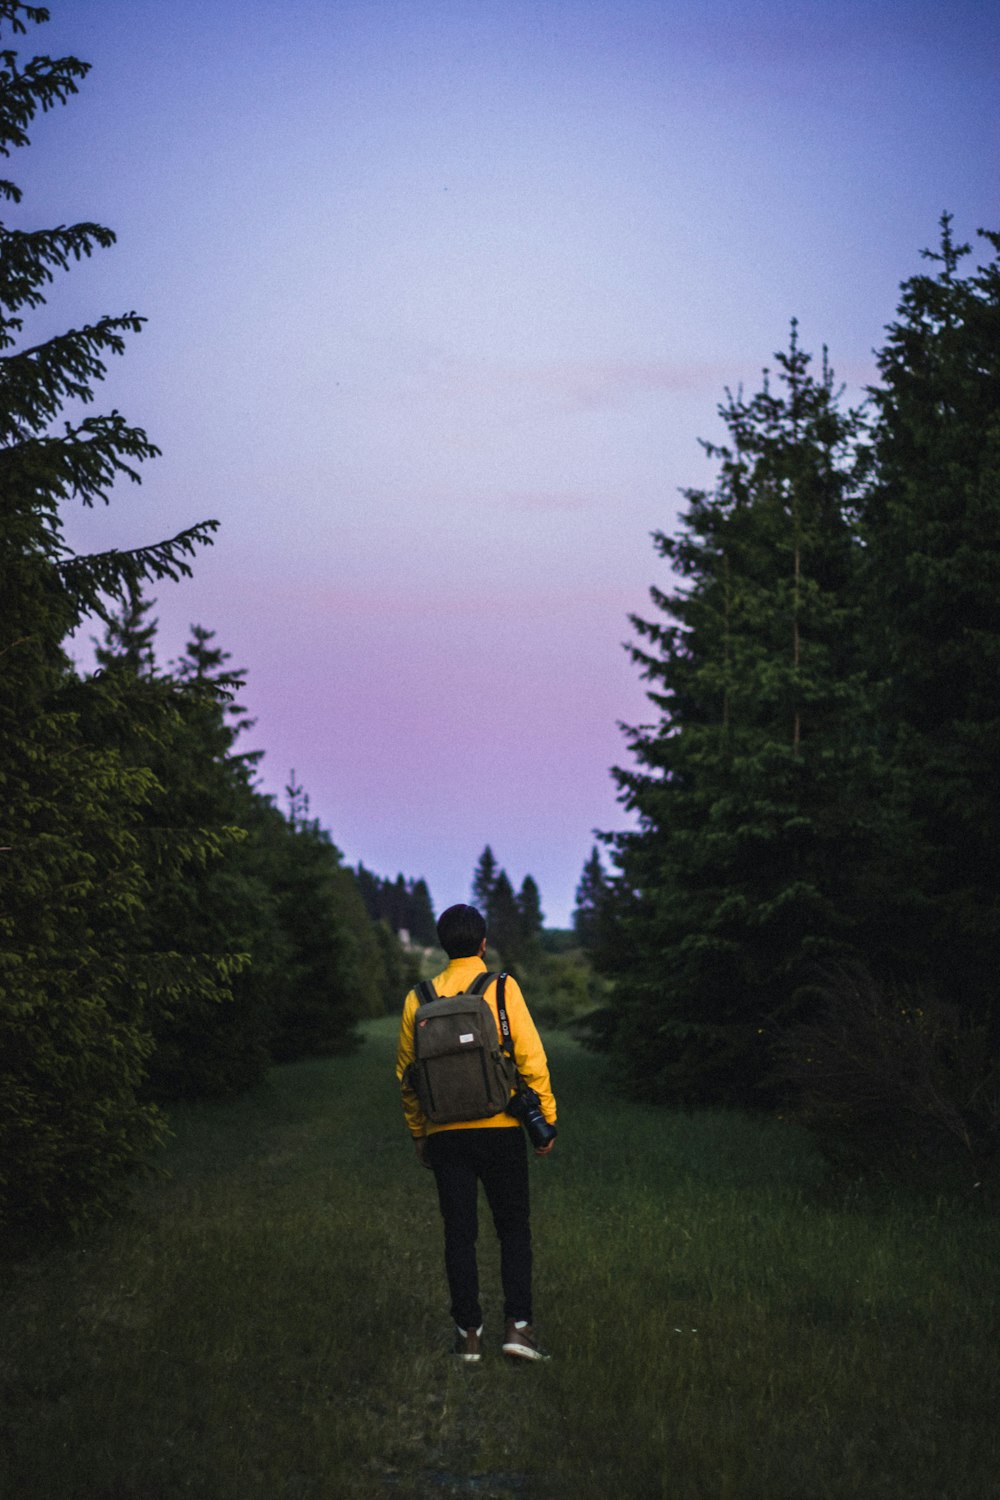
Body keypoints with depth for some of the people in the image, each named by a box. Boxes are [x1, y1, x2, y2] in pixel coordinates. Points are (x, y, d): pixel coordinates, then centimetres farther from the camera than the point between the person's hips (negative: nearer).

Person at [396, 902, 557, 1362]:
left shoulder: (419, 998, 4)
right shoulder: (503, 989, -5)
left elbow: (406, 1074, 8)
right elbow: (531, 1059, -9)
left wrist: (417, 1132, 17)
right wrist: (546, 1118, -2)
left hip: (444, 1134, 2)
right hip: (501, 1129, -2)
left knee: (459, 1233, 7)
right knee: (514, 1228, 9)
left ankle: (469, 1333, 7)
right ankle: (517, 1325, 0)